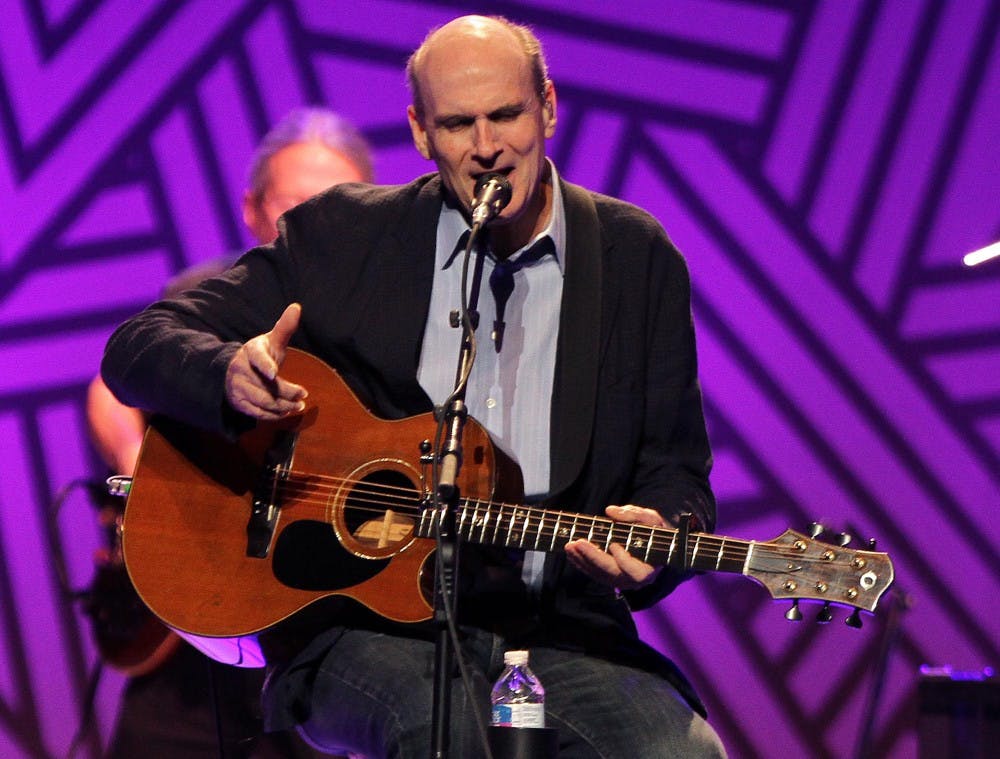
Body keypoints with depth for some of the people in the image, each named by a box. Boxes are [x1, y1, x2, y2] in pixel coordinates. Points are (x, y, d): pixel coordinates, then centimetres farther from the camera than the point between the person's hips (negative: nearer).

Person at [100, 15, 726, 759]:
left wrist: (660, 537, -16)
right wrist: (231, 373, -22)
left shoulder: (638, 255, 8)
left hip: (558, 628, 2)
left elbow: (675, 470, 10)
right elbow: (136, 350, 3)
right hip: (367, 625, -1)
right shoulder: (342, 234, 5)